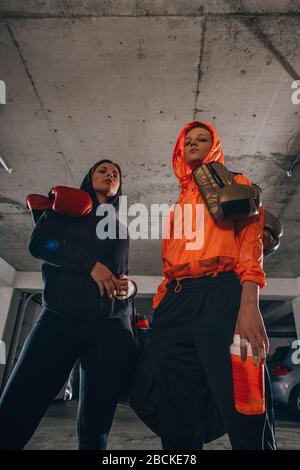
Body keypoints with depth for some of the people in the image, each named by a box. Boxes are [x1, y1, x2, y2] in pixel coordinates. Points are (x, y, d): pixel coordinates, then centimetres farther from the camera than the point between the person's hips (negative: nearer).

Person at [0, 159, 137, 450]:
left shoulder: (120, 229, 24)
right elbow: (39, 243, -1)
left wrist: (130, 286, 0)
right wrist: (89, 263, -12)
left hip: (111, 328, 3)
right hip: (60, 319, -2)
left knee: (96, 427, 4)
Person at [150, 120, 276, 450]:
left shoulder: (235, 184, 16)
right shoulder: (179, 204, 29)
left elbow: (250, 239, 0)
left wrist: (249, 306, -15)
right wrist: (158, 311, 11)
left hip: (221, 297, -4)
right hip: (175, 305, 5)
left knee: (242, 412, -5)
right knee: (177, 423, 7)